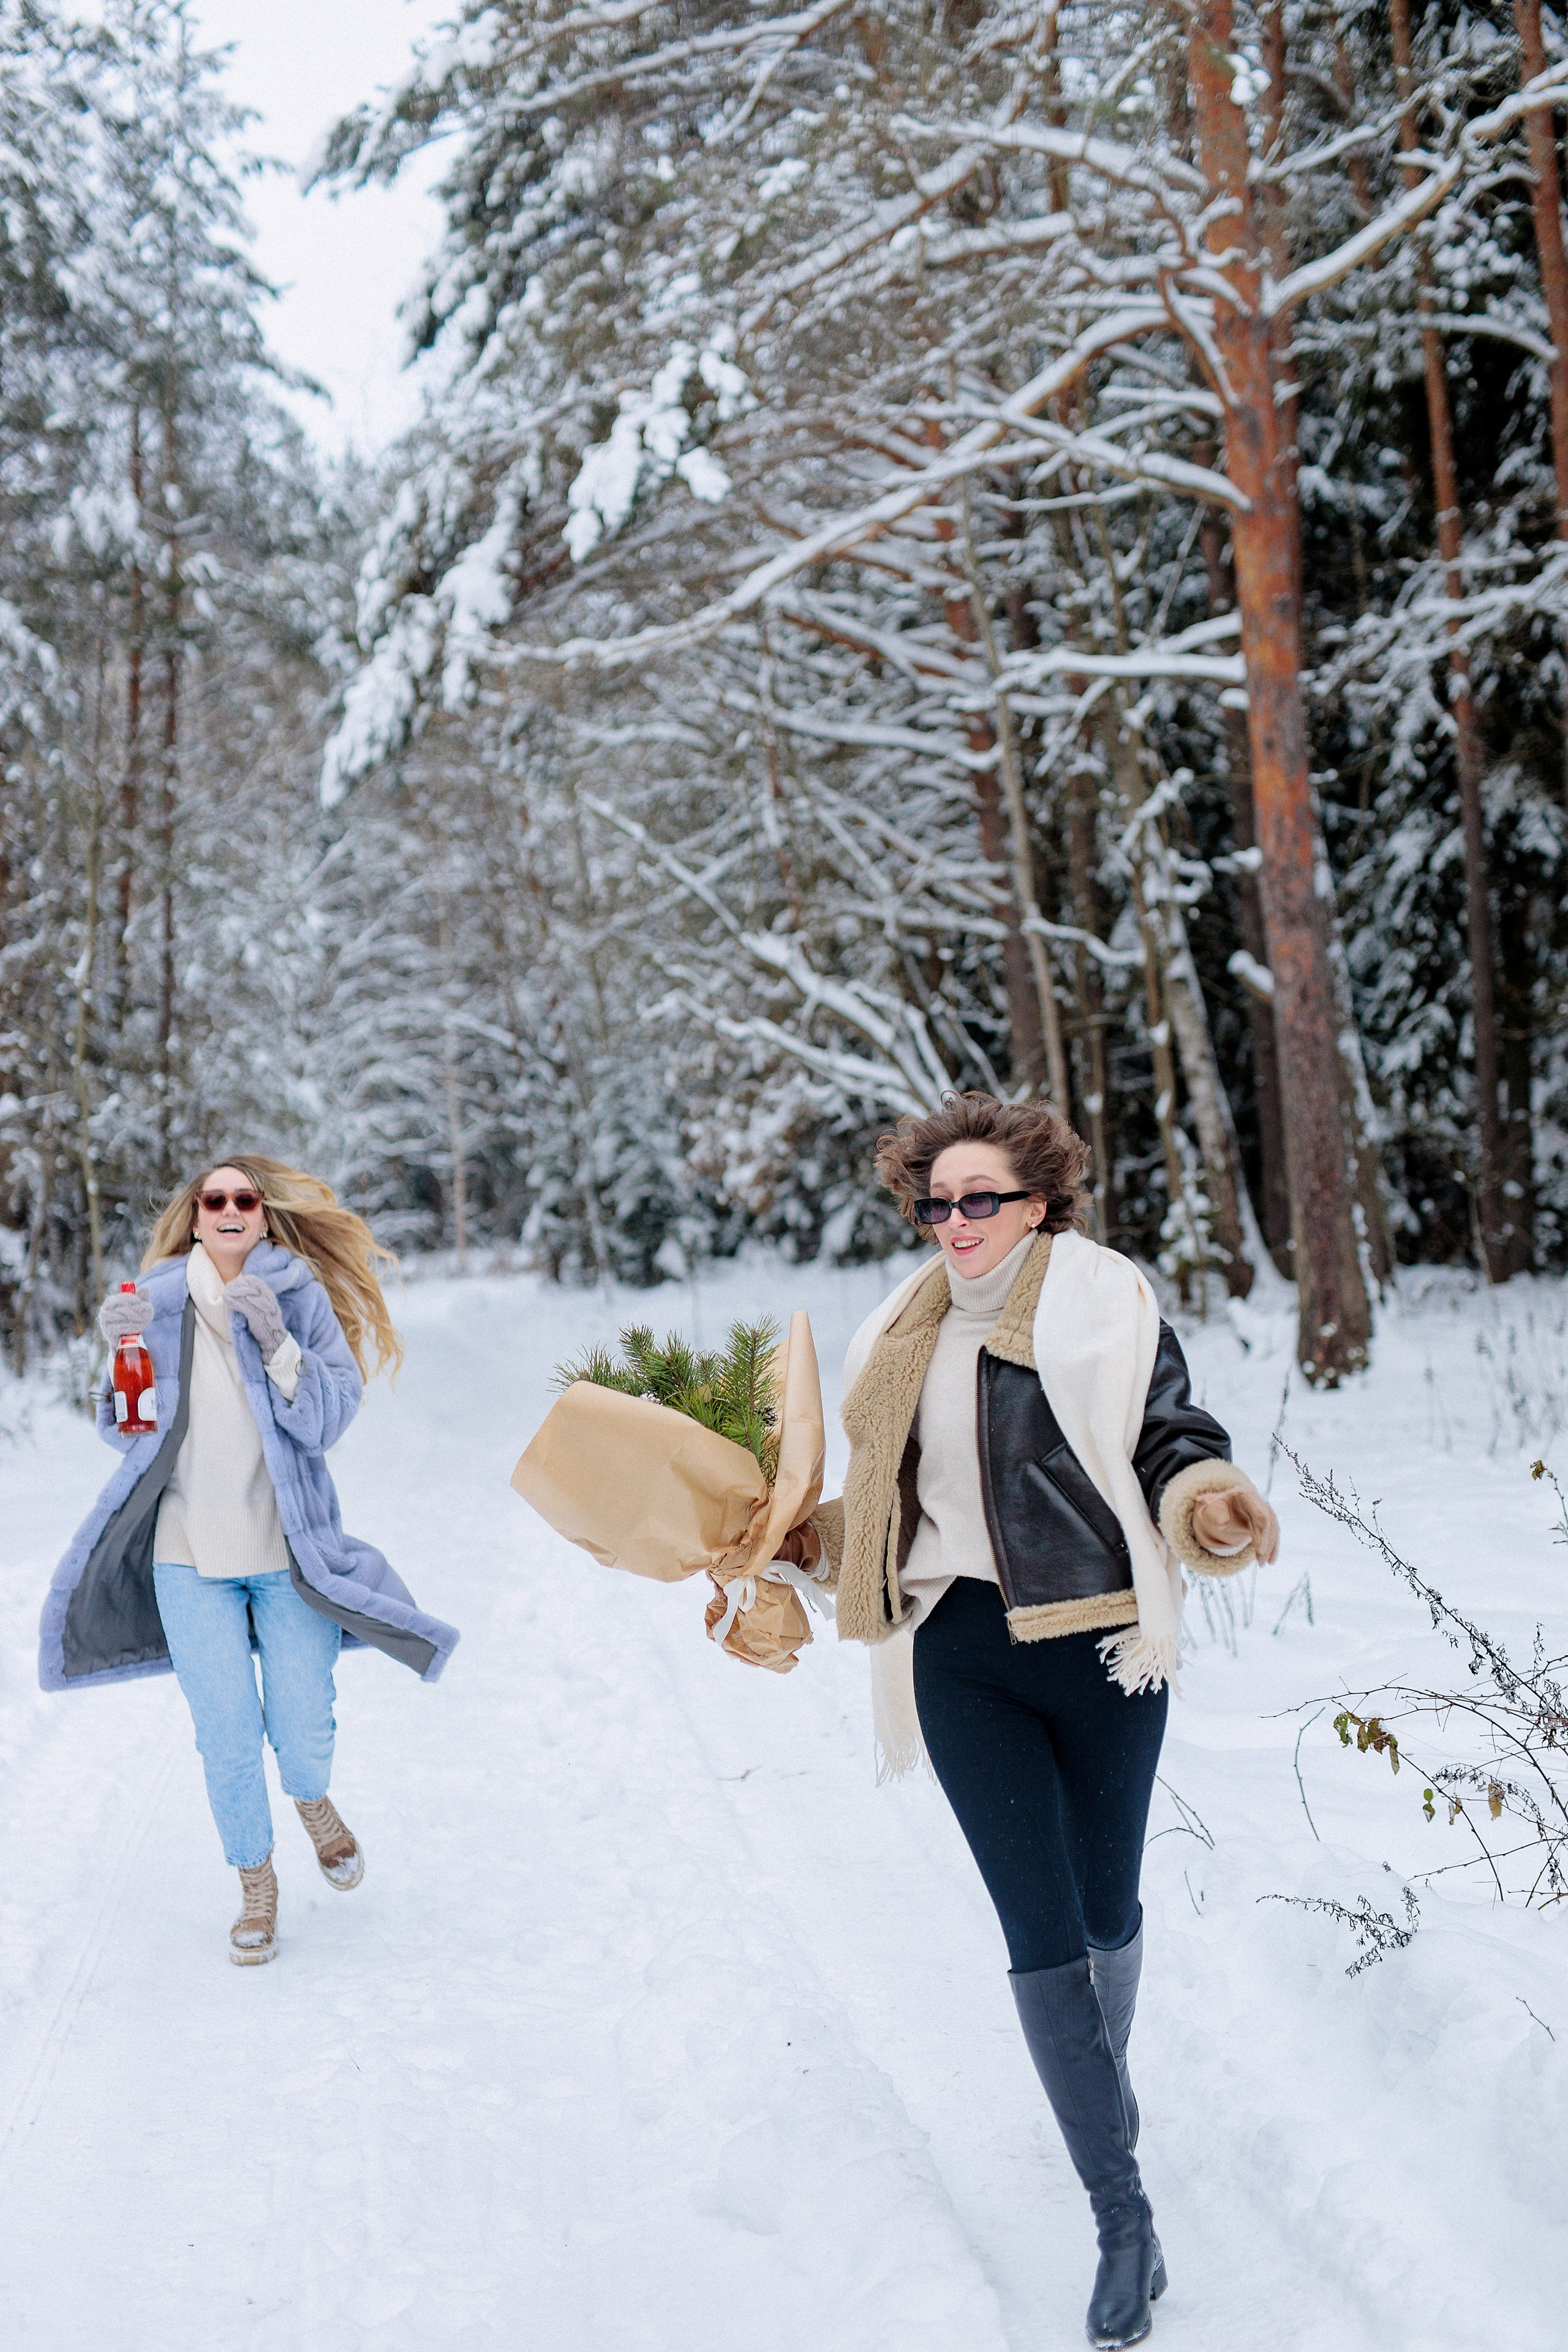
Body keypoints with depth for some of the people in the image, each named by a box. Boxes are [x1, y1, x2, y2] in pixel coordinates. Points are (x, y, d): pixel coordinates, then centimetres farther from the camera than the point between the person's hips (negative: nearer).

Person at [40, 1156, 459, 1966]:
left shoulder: (302, 1296, -1)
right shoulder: (158, 1298, 3)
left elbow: (327, 1420, -10)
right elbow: (129, 1433, 6)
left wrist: (276, 1343, -23)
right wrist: (122, 1353, -11)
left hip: (287, 1552, -1)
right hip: (191, 1556, 1)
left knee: (302, 1732, 1)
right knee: (227, 1738, -1)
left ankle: (311, 1799, 38)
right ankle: (256, 1884, 22)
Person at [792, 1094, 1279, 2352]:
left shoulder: (1106, 1304, -5)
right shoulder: (907, 1337, 9)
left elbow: (1173, 1441, -6)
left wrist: (1210, 1506, -25)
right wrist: (804, 1536, 8)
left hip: (1098, 1643, -2)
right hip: (962, 1657, 2)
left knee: (1106, 1908, 13)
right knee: (1040, 1937, -3)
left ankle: (1106, 2074, 45)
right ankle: (1124, 2219, 6)